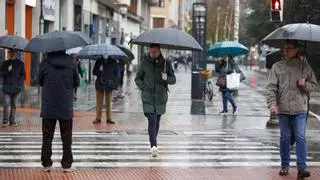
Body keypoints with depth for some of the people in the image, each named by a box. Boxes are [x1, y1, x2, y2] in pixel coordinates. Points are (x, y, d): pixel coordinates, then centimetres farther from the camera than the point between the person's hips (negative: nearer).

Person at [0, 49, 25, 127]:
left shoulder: (20, 64, 9)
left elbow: (23, 75, 9)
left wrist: (20, 83, -6)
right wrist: (7, 71, -12)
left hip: (16, 87, 1)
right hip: (7, 87, -1)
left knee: (13, 105, 6)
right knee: (6, 104, -10)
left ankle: (12, 121, 11)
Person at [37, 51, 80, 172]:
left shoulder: (45, 63, -7)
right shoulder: (71, 63, -5)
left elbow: (40, 82, 5)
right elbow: (77, 83, 3)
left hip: (48, 107, 0)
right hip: (66, 108, 0)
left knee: (47, 136, 9)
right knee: (66, 137, 8)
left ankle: (46, 164, 10)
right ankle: (67, 165, 9)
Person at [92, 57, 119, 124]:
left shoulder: (113, 63, 2)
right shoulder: (99, 62, 5)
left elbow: (117, 74, 5)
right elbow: (94, 72, 6)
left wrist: (115, 84, -3)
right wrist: (99, 70, -15)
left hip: (109, 85, 0)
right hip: (100, 85, 1)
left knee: (108, 103, 4)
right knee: (99, 103, 2)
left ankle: (109, 118, 10)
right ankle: (98, 118, 8)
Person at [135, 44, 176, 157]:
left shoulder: (166, 63, 5)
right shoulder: (145, 63, 3)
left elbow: (173, 80, 8)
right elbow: (137, 78, 12)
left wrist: (167, 78, -13)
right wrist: (143, 88, -3)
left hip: (161, 97, 2)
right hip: (148, 97, -2)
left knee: (157, 120, 11)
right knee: (152, 120, -14)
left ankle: (154, 142, 30)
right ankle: (154, 146, -23)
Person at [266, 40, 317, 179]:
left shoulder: (305, 67, 5)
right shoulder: (277, 67, 2)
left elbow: (314, 85, 11)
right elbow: (271, 87, -2)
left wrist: (305, 84, -11)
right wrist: (272, 103, -16)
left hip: (300, 109, -1)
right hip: (283, 109, 1)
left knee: (301, 137, -7)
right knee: (284, 138, 9)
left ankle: (302, 168, -6)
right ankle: (285, 166, 21)